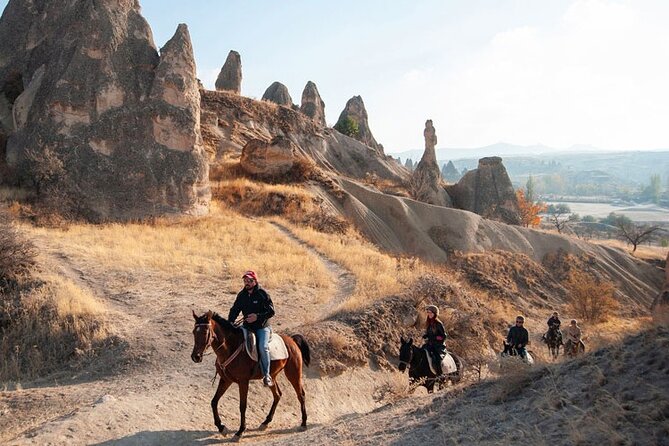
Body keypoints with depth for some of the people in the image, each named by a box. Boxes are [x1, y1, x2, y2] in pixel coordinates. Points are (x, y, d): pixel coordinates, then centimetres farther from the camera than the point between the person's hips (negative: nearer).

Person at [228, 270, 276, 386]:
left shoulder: (262, 294, -9)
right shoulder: (242, 295, 6)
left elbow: (271, 311, -10)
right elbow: (235, 310, 9)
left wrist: (258, 316, -22)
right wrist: (230, 322, -8)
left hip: (262, 327, -6)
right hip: (247, 326, 6)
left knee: (263, 347, -27)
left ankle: (266, 375, -18)